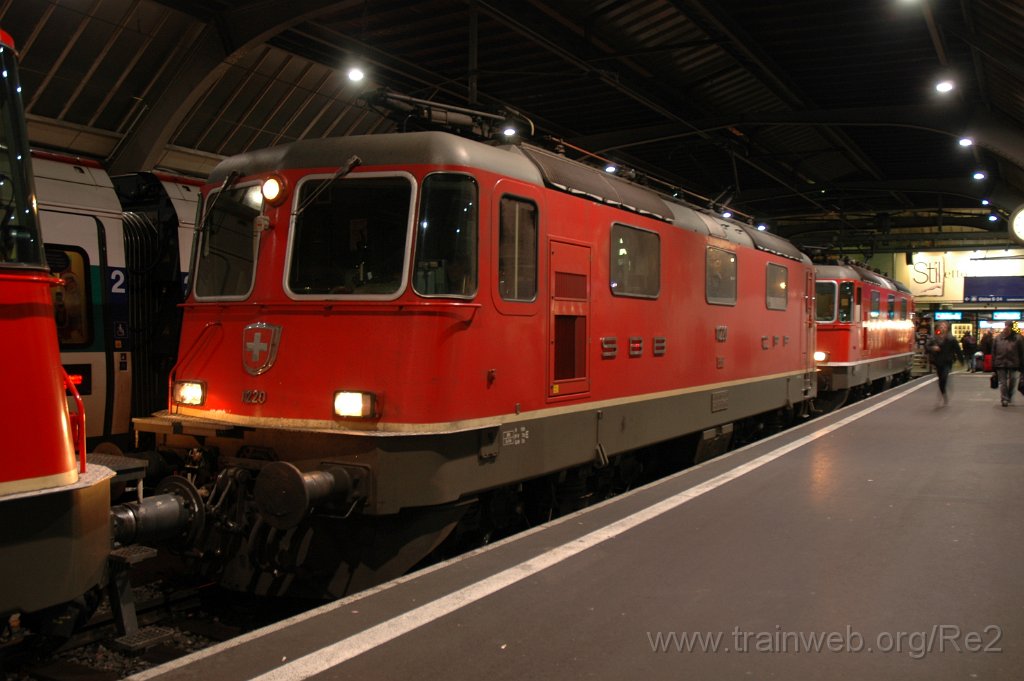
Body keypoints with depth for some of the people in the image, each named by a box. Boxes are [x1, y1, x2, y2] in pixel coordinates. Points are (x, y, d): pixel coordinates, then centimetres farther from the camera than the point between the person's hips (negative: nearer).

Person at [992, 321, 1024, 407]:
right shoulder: (998, 338, 3)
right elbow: (993, 353, 7)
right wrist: (994, 365, 5)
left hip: (1013, 364, -1)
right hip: (1000, 364, 1)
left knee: (1012, 382, 8)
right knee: (1003, 383, 2)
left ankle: (1010, 398, 27)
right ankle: (1004, 400, 6)